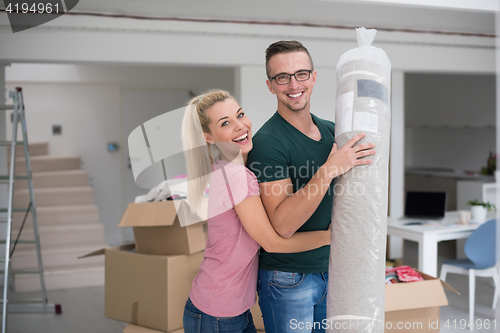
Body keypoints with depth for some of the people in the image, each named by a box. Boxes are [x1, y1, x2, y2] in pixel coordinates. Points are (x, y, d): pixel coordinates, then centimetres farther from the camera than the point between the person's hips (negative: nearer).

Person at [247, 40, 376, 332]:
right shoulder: (268, 142, -18)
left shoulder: (332, 131, 5)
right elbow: (283, 224, -27)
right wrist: (329, 170, -33)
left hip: (329, 272, 7)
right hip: (288, 279, -7)